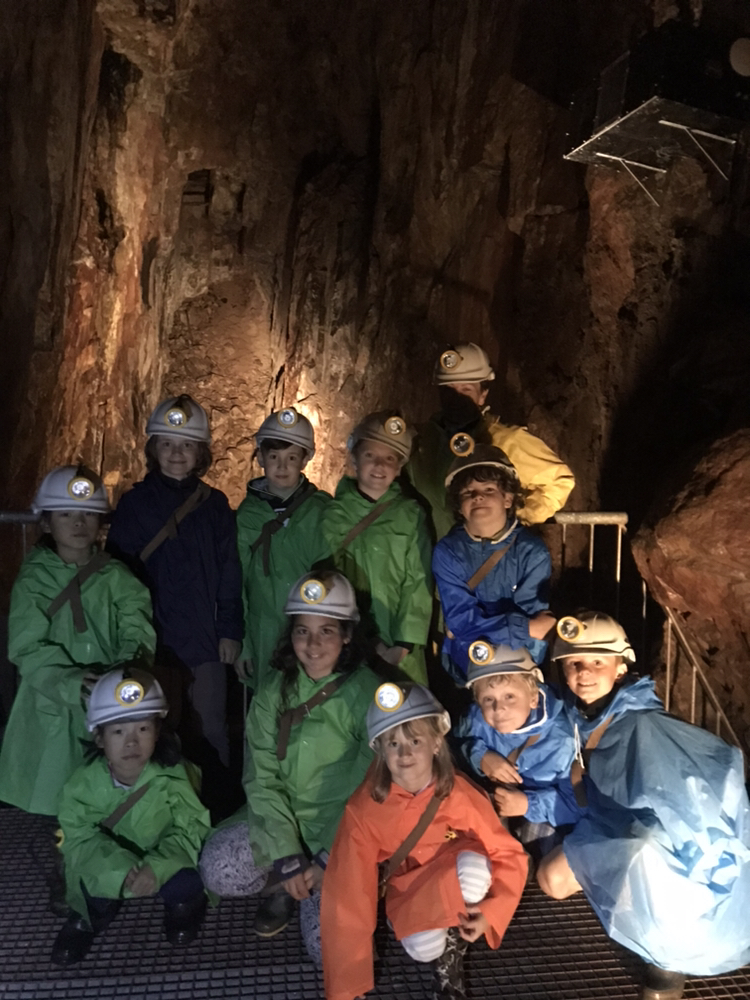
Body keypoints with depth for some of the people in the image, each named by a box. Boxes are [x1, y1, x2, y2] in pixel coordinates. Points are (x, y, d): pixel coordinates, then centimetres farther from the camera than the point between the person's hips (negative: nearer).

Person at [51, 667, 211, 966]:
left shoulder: (171, 776, -23)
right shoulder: (84, 783, -21)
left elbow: (190, 828, -24)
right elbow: (80, 839, -25)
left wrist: (156, 868, -43)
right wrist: (122, 871, -43)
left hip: (161, 864, -1)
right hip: (109, 866, 1)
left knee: (184, 884, -29)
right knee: (94, 885, -29)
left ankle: (182, 907, 12)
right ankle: (89, 919, 11)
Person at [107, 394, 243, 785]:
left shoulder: (215, 505, 5)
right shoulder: (134, 503, 0)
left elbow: (229, 573, 6)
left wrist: (230, 631, 1)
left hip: (205, 643, 1)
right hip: (153, 643, -1)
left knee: (209, 732, 9)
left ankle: (215, 801, 24)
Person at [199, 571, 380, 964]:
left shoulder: (367, 693, -13)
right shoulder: (274, 692, -2)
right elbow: (262, 779, -7)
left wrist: (330, 861, -15)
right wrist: (286, 857, -17)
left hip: (346, 829, -3)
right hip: (285, 818, 4)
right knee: (218, 869, -20)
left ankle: (312, 884, 14)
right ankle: (281, 886, 10)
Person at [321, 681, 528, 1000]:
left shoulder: (460, 794, -27)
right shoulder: (364, 808, -27)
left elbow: (510, 854, -14)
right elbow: (348, 894, -23)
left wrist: (490, 911, -28)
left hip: (455, 874, 0)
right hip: (407, 884, 0)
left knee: (473, 867, -34)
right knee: (423, 947, -29)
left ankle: (452, 958, -7)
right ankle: (439, 950, 9)